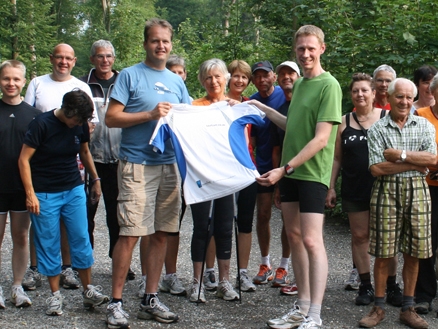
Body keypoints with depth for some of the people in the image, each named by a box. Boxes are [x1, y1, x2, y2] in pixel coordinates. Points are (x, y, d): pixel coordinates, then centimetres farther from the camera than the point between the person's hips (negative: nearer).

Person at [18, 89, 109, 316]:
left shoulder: (81, 125, -1)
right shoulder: (42, 124, -14)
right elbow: (24, 159, -12)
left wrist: (95, 180, 17)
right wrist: (30, 193, -16)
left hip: (74, 190, 4)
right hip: (45, 194, -4)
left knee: (81, 240, 3)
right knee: (48, 244, 2)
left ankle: (88, 291, 12)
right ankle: (55, 295, 12)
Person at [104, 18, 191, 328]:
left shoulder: (177, 81, 17)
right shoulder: (130, 75, 1)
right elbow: (111, 118, -6)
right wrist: (150, 114, -14)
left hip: (170, 165, 5)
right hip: (137, 165, -5)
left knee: (160, 234, 8)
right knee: (130, 234, -9)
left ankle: (151, 300, 18)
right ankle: (116, 302, 2)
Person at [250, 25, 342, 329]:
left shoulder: (329, 85, -11)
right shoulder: (299, 83, 13)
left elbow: (321, 138, -18)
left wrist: (286, 168, -22)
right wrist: (263, 108, 20)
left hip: (312, 173, -8)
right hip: (289, 171, 8)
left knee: (311, 240, -10)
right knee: (294, 236, 10)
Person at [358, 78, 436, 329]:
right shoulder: (378, 129, 2)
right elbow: (377, 168, -8)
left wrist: (401, 155, -11)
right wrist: (415, 164, -7)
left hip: (417, 191, 2)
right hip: (387, 191, -2)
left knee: (413, 254, 6)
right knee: (383, 254, 0)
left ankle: (408, 308, 18)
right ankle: (379, 308, 13)